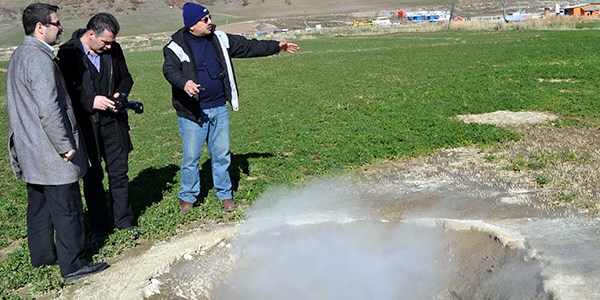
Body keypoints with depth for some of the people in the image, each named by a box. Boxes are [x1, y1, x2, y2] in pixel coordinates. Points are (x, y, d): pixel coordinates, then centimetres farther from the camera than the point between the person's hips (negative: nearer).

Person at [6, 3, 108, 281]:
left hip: (30, 152, 10)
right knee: (67, 208, -1)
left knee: (39, 204, 19)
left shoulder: (19, 55, 12)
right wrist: (65, 146, -19)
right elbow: (49, 110, -26)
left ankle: (41, 255, 32)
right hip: (51, 152, -10)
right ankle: (72, 265, 9)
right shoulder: (40, 59, -20)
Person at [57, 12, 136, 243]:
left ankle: (124, 222, 26)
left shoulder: (113, 50, 2)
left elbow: (125, 77, 14)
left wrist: (121, 94, -6)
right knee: (92, 178, 9)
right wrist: (90, 101, -23)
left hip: (112, 121, 4)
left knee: (119, 173, 11)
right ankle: (99, 228, 22)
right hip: (85, 124, -3)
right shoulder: (68, 52, -11)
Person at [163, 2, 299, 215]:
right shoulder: (176, 47, -7)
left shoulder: (219, 39, 8)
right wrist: (184, 83, -43)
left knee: (222, 154, 11)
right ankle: (187, 197, 21)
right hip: (192, 112, -4)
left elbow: (247, 46, 14)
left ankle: (224, 194, 26)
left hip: (219, 109, 4)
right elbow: (170, 70, -22)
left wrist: (276, 46, 14)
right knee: (191, 156, 3)